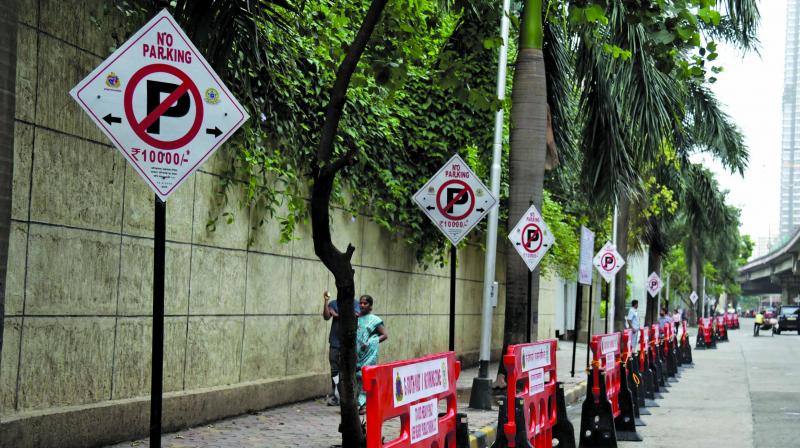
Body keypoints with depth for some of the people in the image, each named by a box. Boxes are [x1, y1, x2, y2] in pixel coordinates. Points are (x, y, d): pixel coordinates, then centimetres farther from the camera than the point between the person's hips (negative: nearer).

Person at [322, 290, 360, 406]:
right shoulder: (333, 303, 10)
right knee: (334, 370, 2)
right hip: (335, 343, 2)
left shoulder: (355, 303, 5)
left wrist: (338, 315, -12)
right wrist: (326, 302, -14)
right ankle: (334, 396, 7)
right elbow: (326, 317, -2)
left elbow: (355, 316, -11)